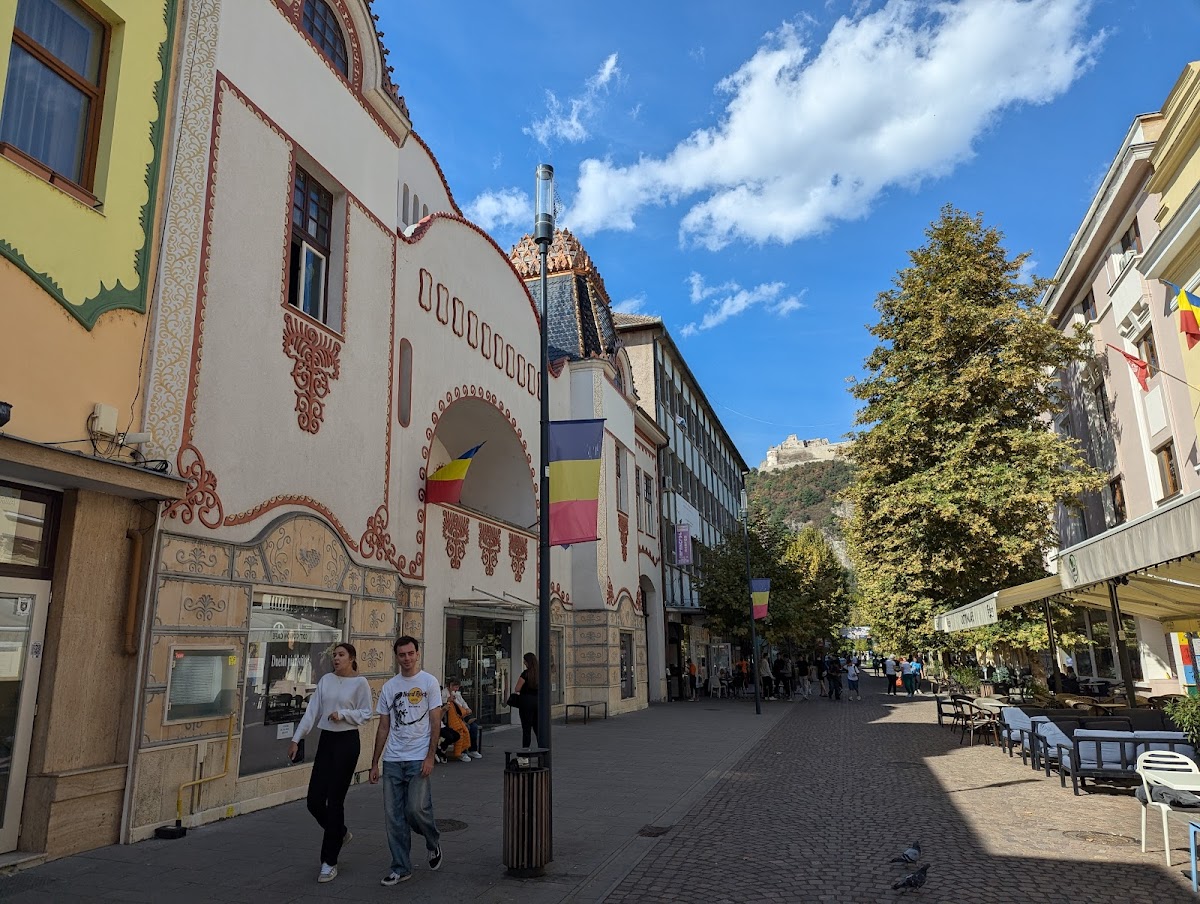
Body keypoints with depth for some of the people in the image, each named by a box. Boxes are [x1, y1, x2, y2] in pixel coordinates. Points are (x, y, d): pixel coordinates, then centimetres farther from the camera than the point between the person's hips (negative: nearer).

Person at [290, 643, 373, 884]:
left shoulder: (360, 683, -6)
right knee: (314, 800, 4)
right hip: (326, 740, 5)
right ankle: (340, 832, 34)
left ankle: (329, 862, 9)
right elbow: (312, 711, 6)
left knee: (335, 800, -3)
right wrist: (297, 738, 2)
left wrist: (342, 714, -18)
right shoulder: (326, 680, 7)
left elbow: (366, 714, -5)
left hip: (347, 741, -5)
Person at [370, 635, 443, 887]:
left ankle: (434, 843, 20)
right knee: (393, 816, 5)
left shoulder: (429, 682, -3)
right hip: (392, 760, 5)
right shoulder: (389, 687, 10)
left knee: (416, 809, -11)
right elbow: (383, 728, 13)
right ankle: (401, 868, 17)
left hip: (418, 759, -4)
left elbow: (435, 722, -6)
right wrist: (374, 763, 11)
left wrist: (430, 757, -13)